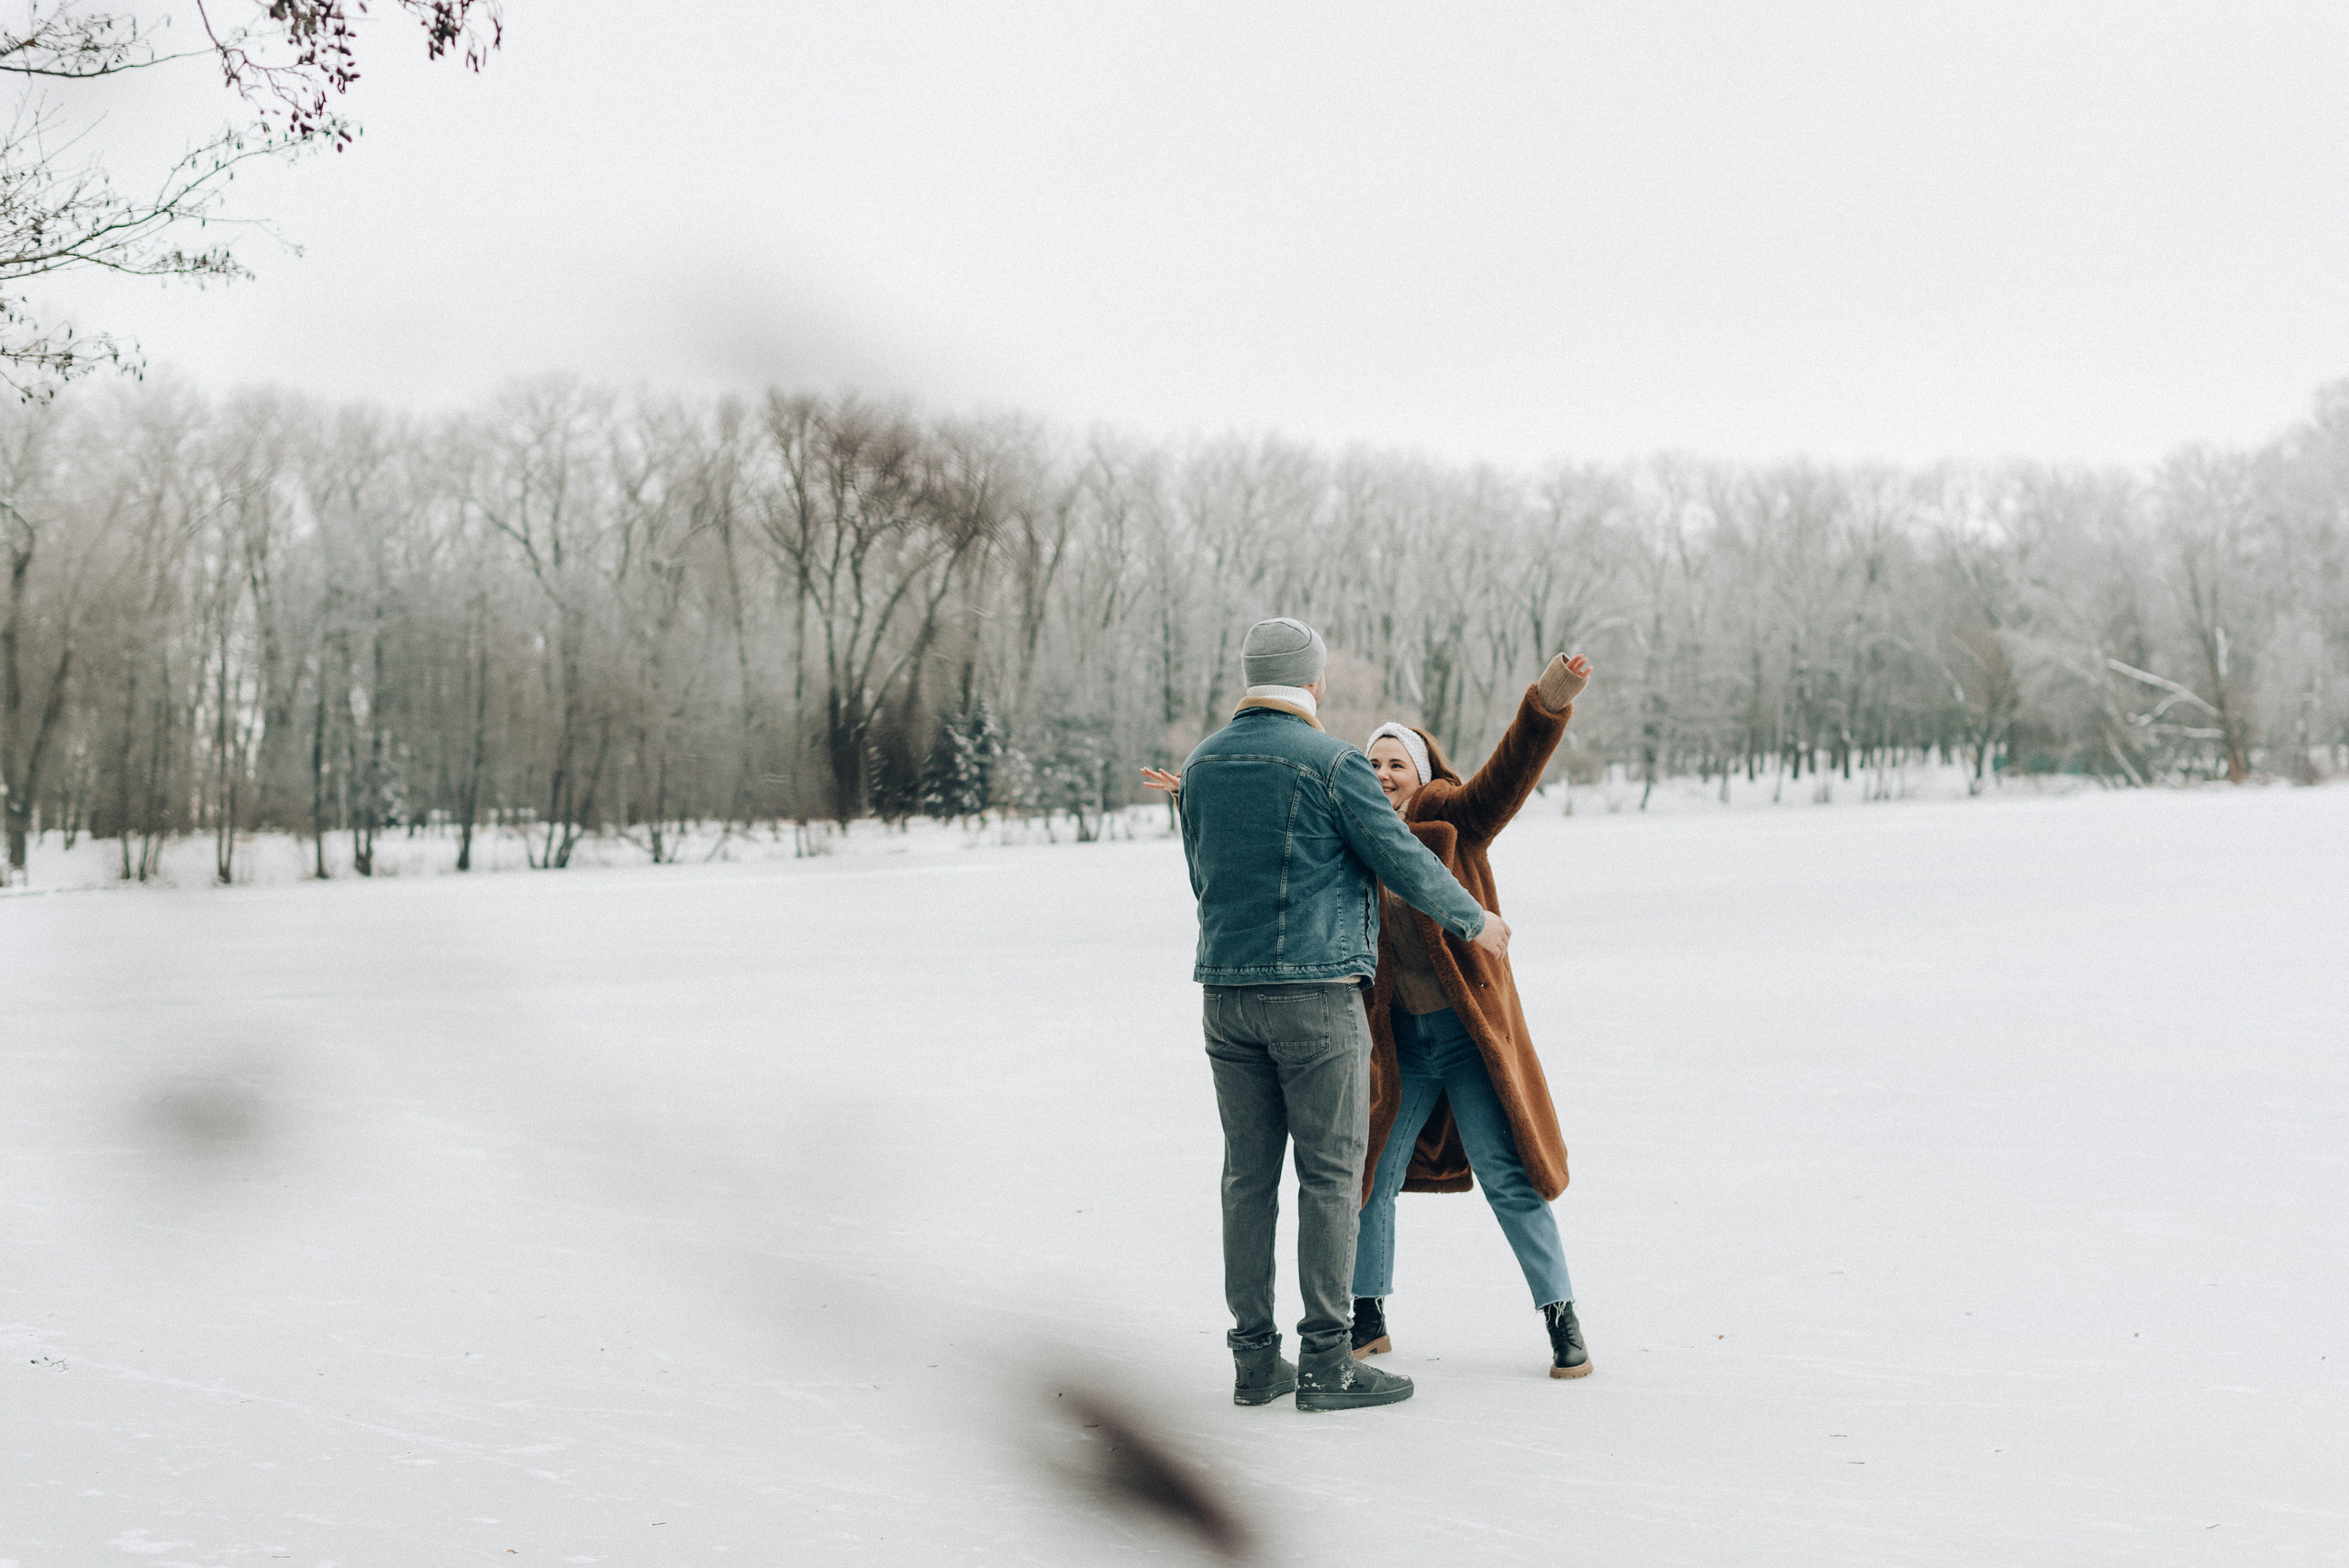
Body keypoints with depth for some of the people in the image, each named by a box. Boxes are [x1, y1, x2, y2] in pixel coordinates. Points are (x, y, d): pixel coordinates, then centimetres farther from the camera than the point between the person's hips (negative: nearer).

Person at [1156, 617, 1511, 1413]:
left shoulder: (1202, 764, 9)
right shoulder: (1331, 763, -10)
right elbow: (1403, 861, -6)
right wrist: (1474, 920, 10)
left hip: (1226, 990, 6)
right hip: (1315, 991, -6)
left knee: (1248, 1175, 9)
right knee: (1330, 1175, 0)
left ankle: (1255, 1360, 12)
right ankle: (1325, 1363, 1)